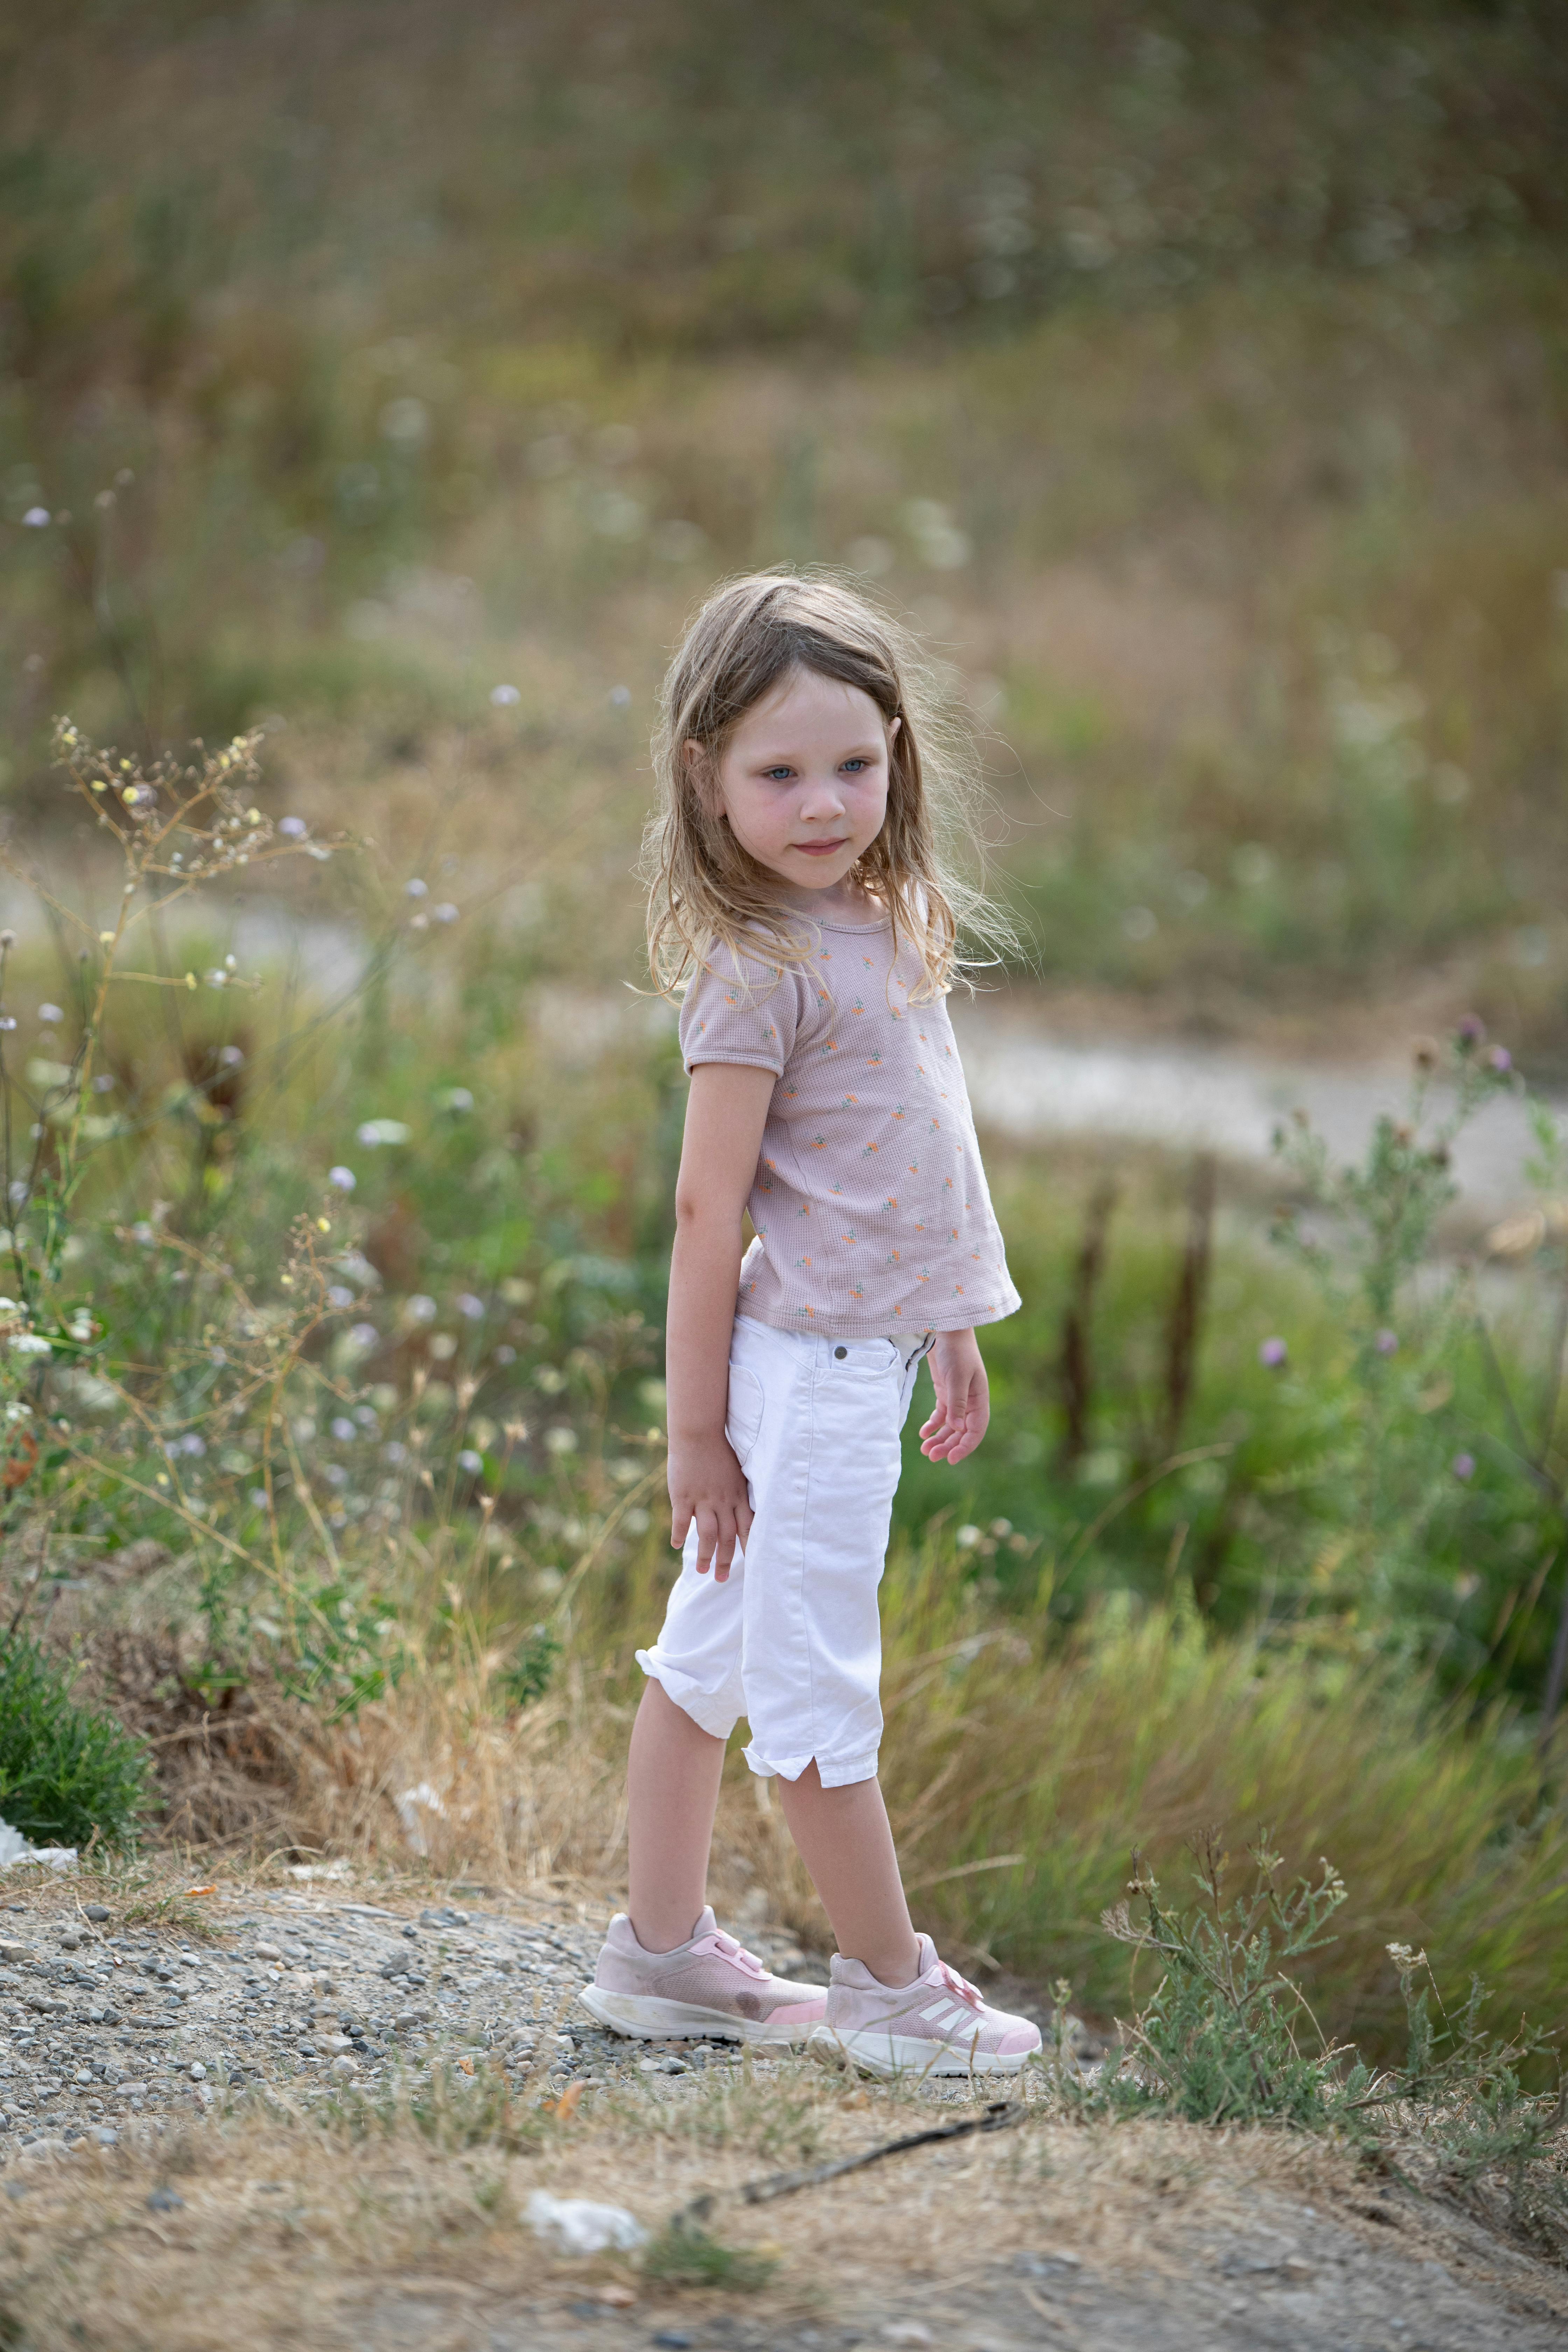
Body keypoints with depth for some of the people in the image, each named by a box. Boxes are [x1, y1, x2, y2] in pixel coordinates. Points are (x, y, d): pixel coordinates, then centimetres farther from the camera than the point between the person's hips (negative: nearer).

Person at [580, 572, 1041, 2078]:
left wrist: (950, 1330, 23)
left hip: (863, 1355, 9)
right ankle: (893, 1991, 14)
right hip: (807, 1371, -9)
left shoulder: (888, 923, 8)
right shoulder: (759, 966, -17)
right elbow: (708, 1207, -15)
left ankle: (660, 1952, 26)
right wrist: (698, 1425, -14)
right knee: (816, 1686, 4)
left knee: (713, 1655, 16)